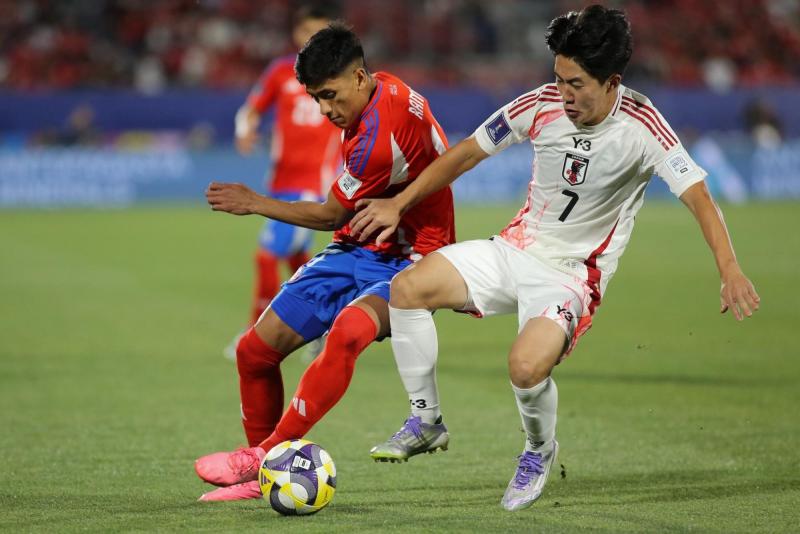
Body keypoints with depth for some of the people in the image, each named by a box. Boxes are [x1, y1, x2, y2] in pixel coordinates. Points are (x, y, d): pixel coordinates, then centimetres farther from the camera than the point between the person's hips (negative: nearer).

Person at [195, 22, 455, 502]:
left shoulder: (377, 138, -27)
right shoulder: (384, 86, 1)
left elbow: (330, 215, -12)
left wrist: (255, 204, -1)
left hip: (403, 261, -10)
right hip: (355, 250, 10)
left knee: (347, 331, -40)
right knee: (256, 350, 0)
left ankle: (264, 456, -34)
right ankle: (264, 478, 14)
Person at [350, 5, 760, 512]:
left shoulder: (642, 127, -20)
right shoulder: (542, 105, -9)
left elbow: (699, 196, -27)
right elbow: (467, 153, 3)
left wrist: (730, 270, -41)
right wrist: (399, 204, 1)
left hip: (573, 275, -5)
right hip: (516, 248, 5)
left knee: (527, 366, -30)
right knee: (407, 288, -14)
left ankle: (539, 452, 5)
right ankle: (424, 420, 4)